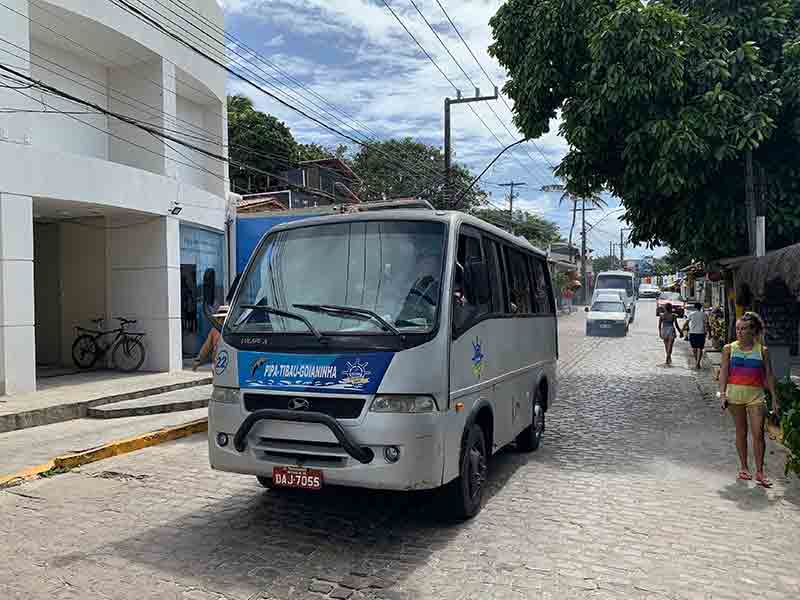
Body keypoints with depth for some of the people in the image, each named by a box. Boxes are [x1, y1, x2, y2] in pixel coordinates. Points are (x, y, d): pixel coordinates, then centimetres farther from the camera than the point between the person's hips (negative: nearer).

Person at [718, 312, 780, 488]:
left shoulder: (762, 351, 3)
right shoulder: (729, 349, 2)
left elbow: (768, 376, 6)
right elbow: (723, 372, 0)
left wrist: (774, 398, 4)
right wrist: (722, 393, -9)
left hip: (756, 395, 0)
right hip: (735, 394, 0)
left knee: (758, 434, -6)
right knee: (741, 432, 9)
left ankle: (759, 472, 3)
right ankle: (744, 468, 21)